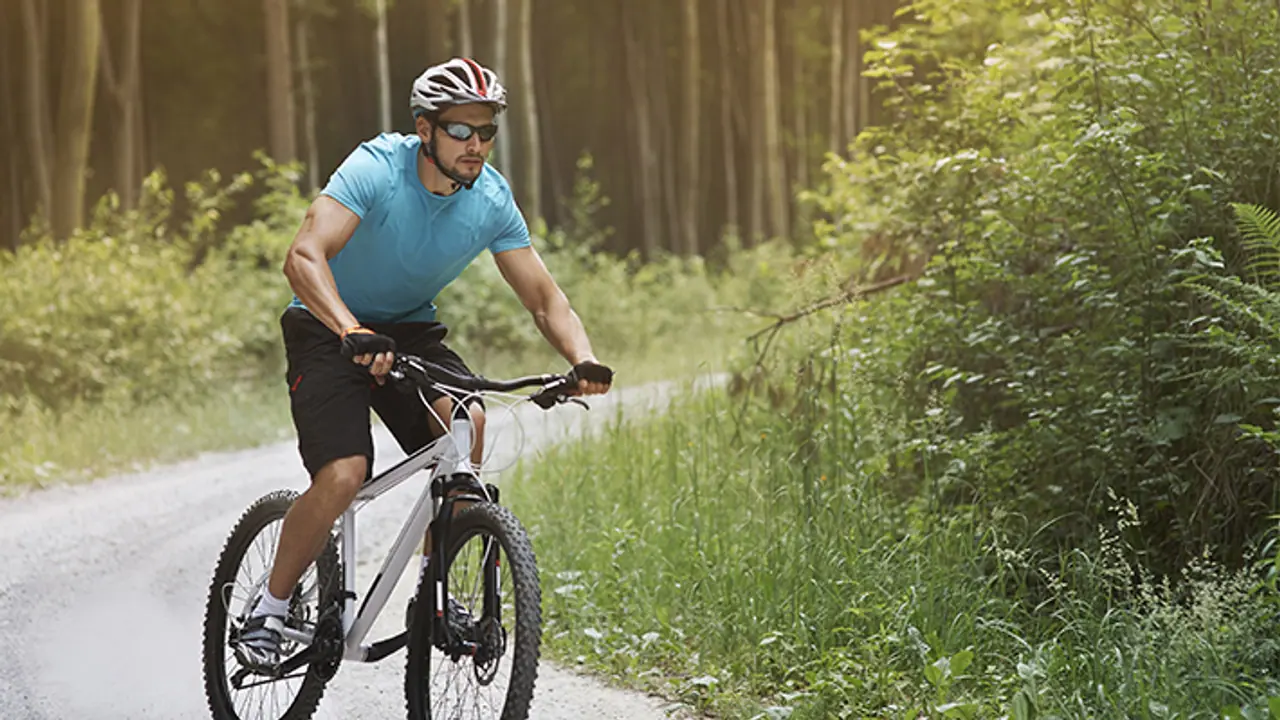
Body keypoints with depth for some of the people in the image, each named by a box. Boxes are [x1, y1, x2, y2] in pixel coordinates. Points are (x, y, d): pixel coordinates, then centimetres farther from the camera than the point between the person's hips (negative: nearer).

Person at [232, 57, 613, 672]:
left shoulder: (491, 199, -12)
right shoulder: (377, 169, -26)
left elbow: (544, 299, -8)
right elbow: (304, 258, -38)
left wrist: (583, 360, -28)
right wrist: (354, 334, -54)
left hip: (411, 330, 4)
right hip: (329, 328, -4)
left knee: (467, 421, -25)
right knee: (343, 475, -24)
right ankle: (269, 610, -2)